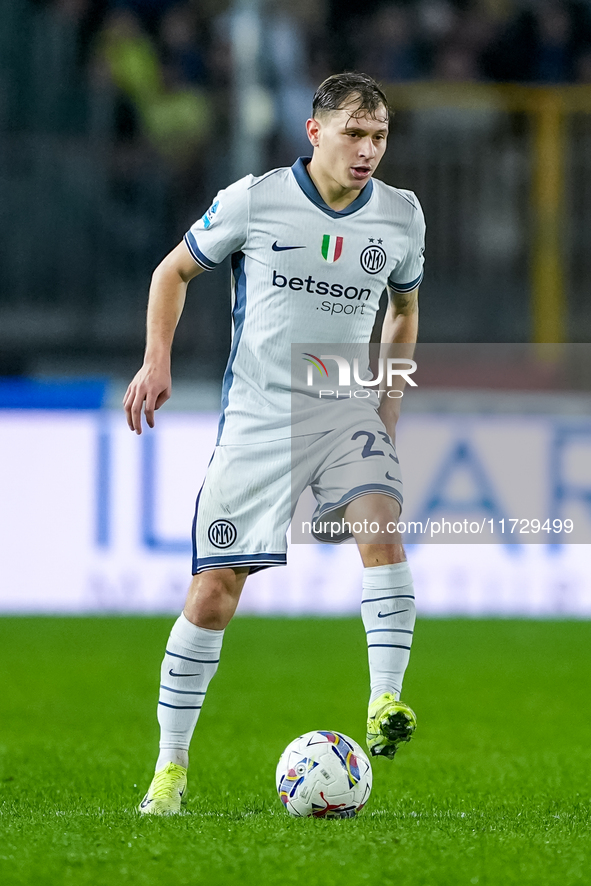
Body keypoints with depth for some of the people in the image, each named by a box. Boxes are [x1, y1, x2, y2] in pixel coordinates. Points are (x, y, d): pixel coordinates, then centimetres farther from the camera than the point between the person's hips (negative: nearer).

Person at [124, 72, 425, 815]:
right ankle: (170, 767, 11)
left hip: (348, 413, 2)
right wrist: (157, 360, -6)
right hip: (256, 420, -2)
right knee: (212, 594, -2)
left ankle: (385, 704, -30)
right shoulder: (253, 201, -8)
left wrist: (389, 398, 10)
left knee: (381, 530, -30)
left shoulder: (401, 217, 1)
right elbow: (174, 270, 6)